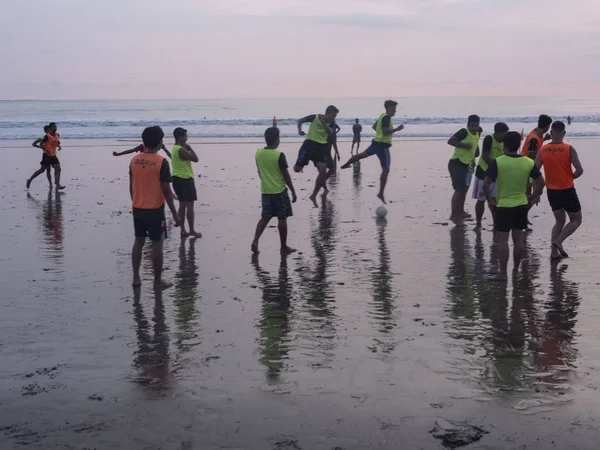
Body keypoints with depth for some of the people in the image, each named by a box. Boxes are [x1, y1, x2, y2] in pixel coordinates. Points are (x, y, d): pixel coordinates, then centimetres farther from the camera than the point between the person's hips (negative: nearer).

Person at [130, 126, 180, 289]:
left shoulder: (134, 160, 2)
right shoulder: (161, 162, -15)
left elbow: (131, 186, 8)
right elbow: (166, 190, -14)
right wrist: (174, 213, -8)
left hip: (138, 209, 5)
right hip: (155, 210, -5)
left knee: (139, 242, 14)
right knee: (157, 244, 3)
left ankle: (136, 278, 18)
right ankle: (158, 280, 8)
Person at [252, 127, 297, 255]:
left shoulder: (258, 153, 0)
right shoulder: (279, 155, -16)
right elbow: (286, 175, -13)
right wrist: (293, 191, -4)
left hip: (265, 191, 5)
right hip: (279, 191, -5)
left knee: (265, 218, 14)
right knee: (282, 219, 5)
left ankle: (255, 241, -3)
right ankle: (284, 247, 12)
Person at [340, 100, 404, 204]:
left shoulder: (382, 115, 12)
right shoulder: (387, 118, -18)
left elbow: (374, 127, 25)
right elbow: (385, 132, -27)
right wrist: (396, 129, -22)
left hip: (376, 143, 10)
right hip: (382, 146, -10)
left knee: (363, 154, 32)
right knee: (386, 170, -10)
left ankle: (346, 164, 52)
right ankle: (381, 193, -12)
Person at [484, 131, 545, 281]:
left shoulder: (497, 162, -12)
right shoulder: (528, 163, -1)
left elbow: (486, 184, -15)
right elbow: (541, 183, 3)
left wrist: (489, 199, -1)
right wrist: (531, 198, 13)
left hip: (503, 206, -4)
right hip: (521, 205, 4)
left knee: (502, 240, -1)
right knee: (518, 239, 13)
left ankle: (503, 273, -2)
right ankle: (516, 269, 22)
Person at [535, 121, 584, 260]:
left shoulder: (542, 150, -3)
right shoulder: (569, 149, -13)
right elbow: (579, 170, -17)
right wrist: (570, 178, 3)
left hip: (551, 191, 4)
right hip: (567, 191, -4)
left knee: (559, 221, 20)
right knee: (576, 220, 12)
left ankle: (554, 251, 11)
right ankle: (558, 241, -8)